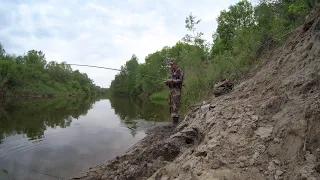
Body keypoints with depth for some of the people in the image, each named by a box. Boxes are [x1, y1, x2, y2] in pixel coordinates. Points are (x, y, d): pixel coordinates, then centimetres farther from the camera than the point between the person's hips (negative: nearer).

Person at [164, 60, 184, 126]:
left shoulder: (180, 71, -3)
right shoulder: (171, 72, 20)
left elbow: (180, 80, -13)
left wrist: (172, 80, -18)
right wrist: (167, 82, 2)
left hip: (176, 90, -8)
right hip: (171, 89, 9)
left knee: (175, 106, -13)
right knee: (171, 105, 8)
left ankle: (175, 122, -14)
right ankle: (174, 121, 14)